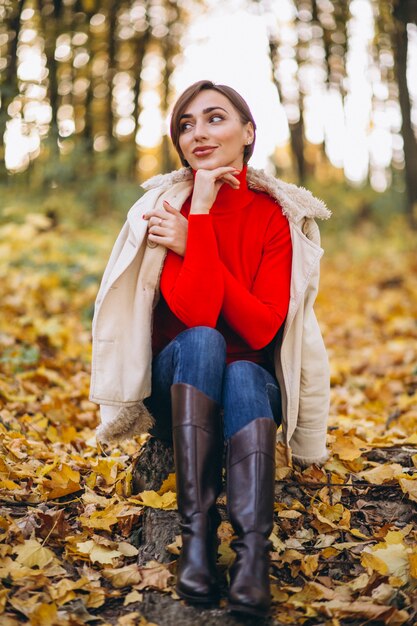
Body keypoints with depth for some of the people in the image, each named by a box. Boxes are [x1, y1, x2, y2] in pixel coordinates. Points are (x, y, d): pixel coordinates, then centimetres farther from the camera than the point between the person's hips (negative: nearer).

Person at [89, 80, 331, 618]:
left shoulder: (277, 215, -6)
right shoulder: (166, 208, -9)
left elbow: (263, 329, -19)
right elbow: (195, 315, -24)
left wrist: (192, 243, -22)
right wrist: (202, 211, -24)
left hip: (250, 383, 1)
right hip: (177, 383, 0)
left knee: (243, 374, -33)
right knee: (202, 340, -32)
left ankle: (254, 552, -43)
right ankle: (196, 533, -36)